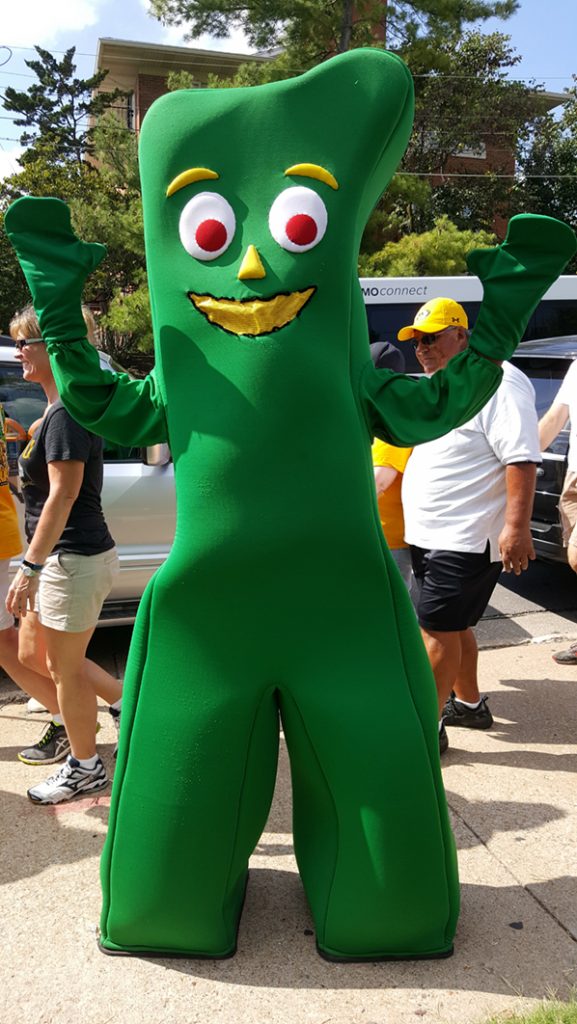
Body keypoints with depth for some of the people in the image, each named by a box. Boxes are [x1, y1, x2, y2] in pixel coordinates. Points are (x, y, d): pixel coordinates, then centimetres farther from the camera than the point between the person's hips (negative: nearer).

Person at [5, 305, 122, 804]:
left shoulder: (66, 414, -18)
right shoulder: (57, 410, 13)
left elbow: (63, 494, -24)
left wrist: (30, 567, -24)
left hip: (75, 560, -10)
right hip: (62, 558, 10)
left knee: (63, 669, 4)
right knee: (32, 655, 19)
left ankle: (85, 768, 24)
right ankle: (126, 701, 31)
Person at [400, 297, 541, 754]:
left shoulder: (495, 381, -14)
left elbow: (522, 457, -21)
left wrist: (516, 526, -28)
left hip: (466, 540, -9)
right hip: (431, 536, 10)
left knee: (437, 628, -6)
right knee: (453, 626, 18)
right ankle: (469, 703, 34)